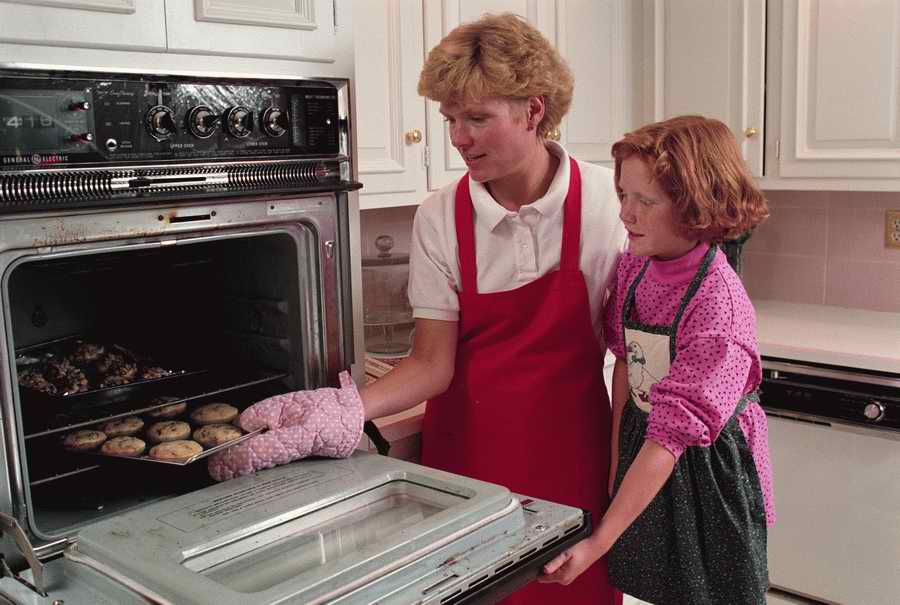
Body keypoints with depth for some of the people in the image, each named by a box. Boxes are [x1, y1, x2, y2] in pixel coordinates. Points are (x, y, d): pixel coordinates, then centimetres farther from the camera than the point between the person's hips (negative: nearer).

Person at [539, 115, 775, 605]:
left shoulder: (718, 306, -28)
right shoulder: (634, 265, -7)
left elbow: (672, 435, -29)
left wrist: (599, 542, -28)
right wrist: (615, 464, 4)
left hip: (706, 464, -6)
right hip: (641, 447, 6)